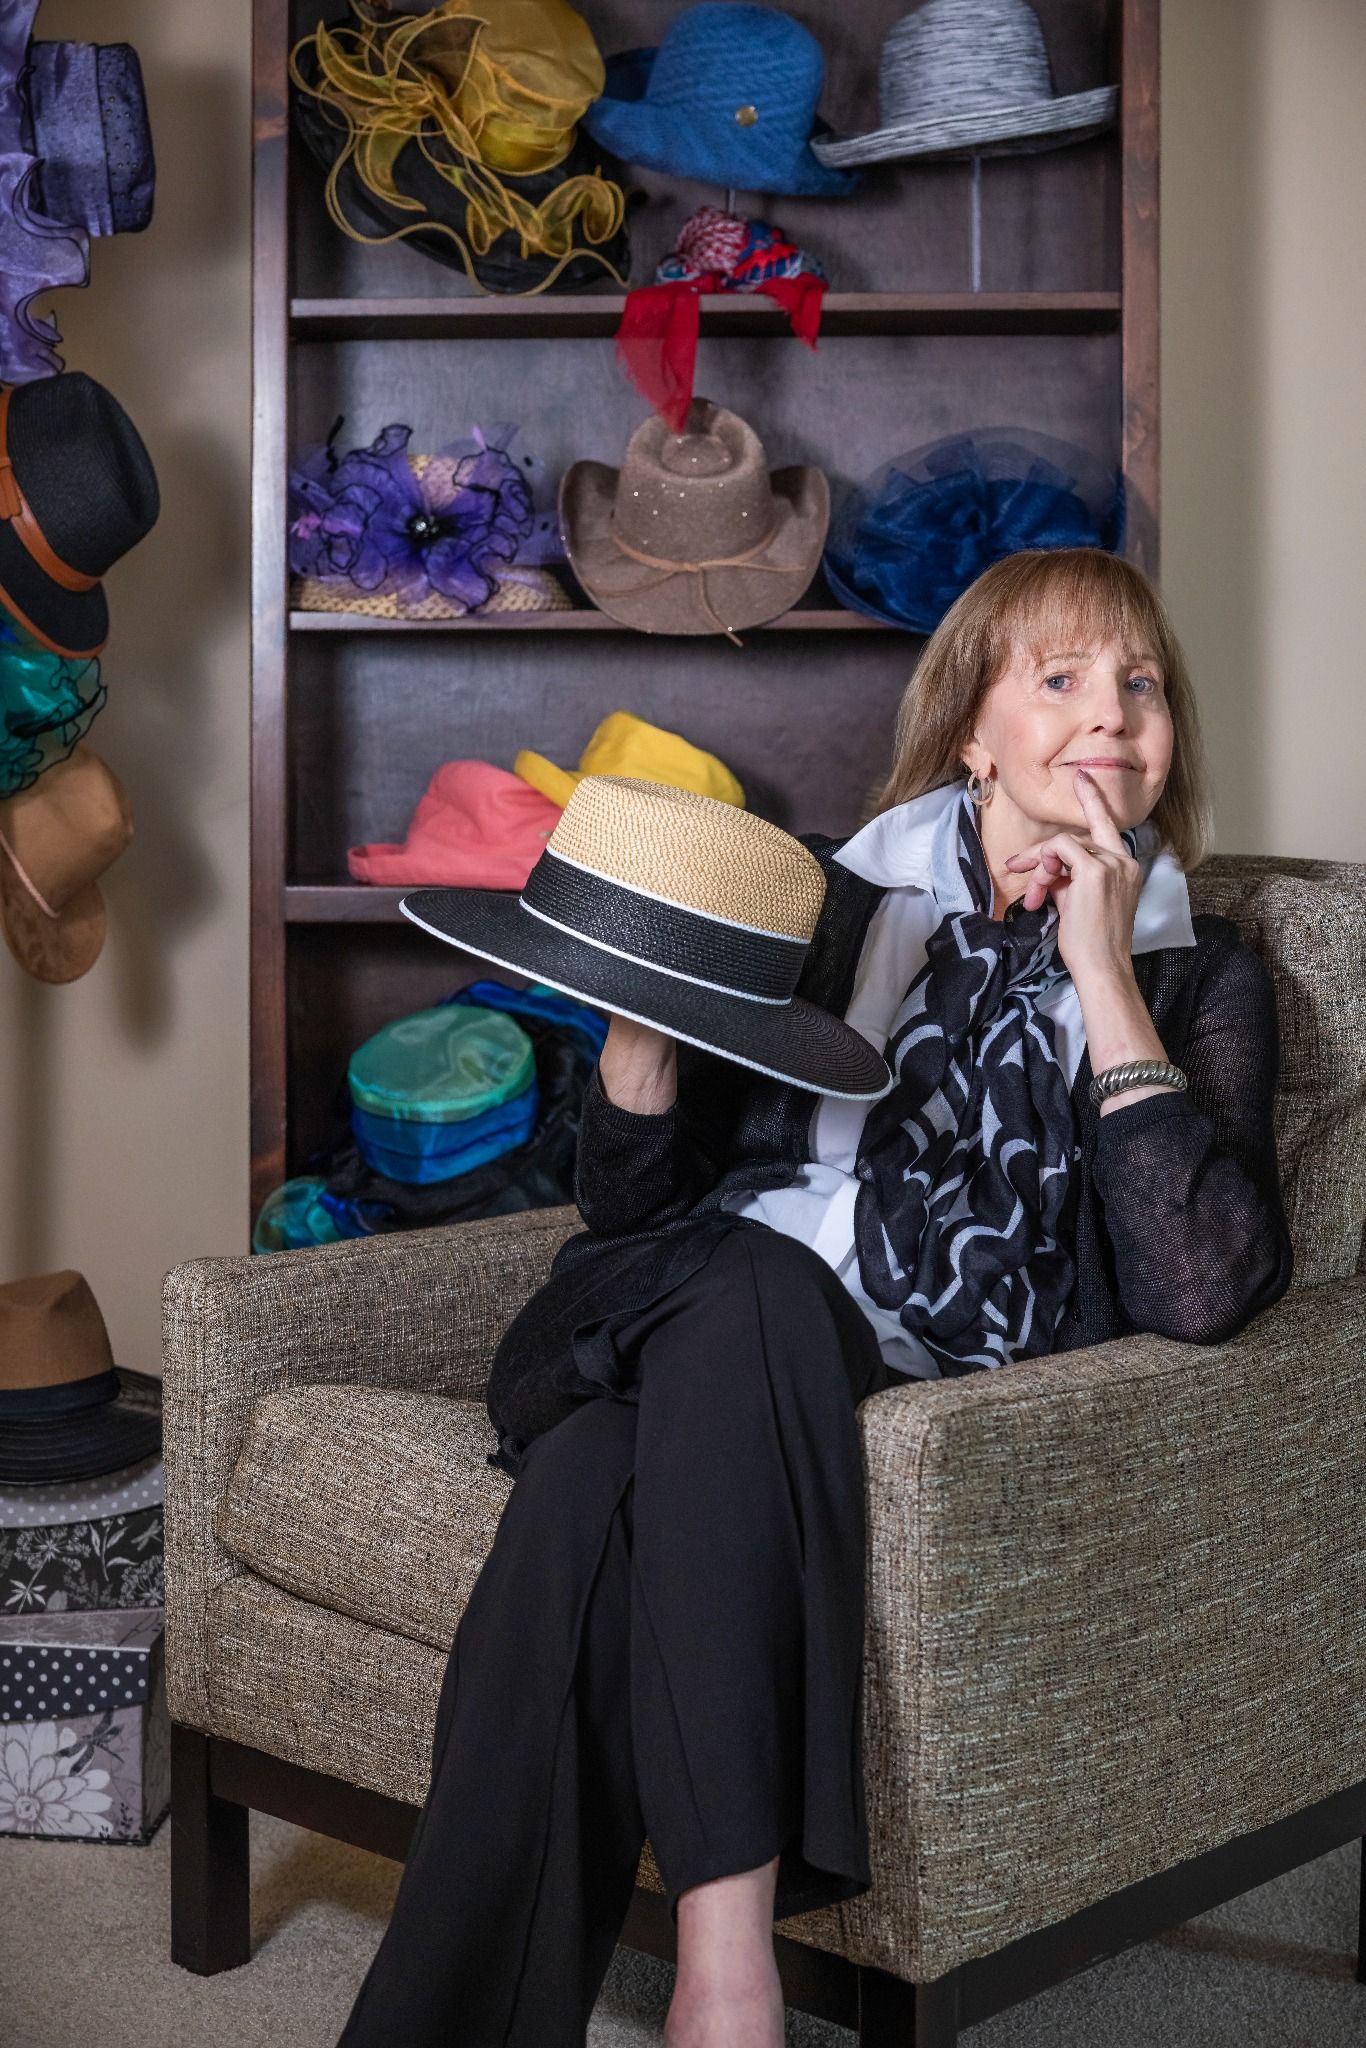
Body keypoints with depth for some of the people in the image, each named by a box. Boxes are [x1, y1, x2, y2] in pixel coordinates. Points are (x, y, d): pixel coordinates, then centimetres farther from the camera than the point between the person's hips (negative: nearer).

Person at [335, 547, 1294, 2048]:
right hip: (696, 1333, 2)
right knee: (585, 1493, -34)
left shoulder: (1200, 975, 12)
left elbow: (1204, 1291, -7)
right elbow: (627, 1201, 13)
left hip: (934, 1401, -2)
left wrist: (1102, 979, -6)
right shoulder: (831, 894, 15)